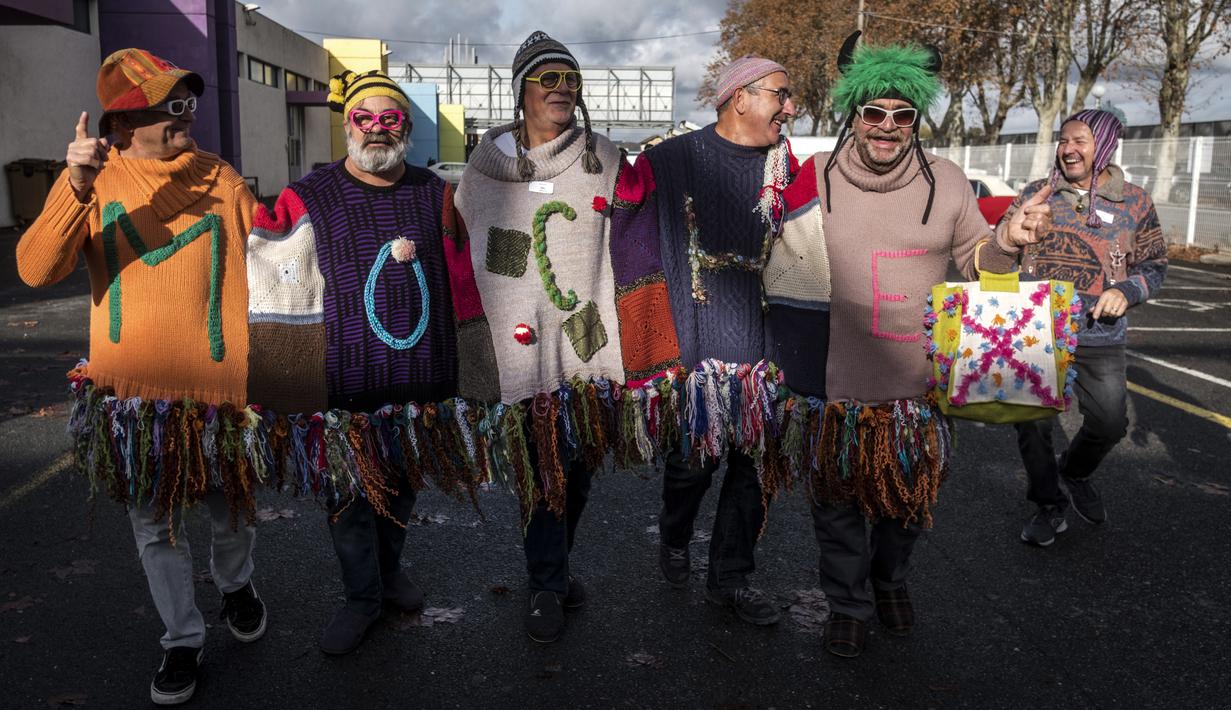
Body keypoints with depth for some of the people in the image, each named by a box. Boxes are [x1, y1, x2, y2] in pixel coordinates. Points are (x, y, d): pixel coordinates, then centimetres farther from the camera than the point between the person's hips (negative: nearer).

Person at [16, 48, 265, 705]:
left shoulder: (220, 180, 0)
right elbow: (35, 270, -16)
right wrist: (79, 190, -30)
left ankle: (235, 585, 48)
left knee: (232, 510, 18)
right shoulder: (92, 178, -4)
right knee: (155, 527, 12)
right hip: (133, 389, 0)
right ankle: (183, 639, 31)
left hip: (219, 382, 1)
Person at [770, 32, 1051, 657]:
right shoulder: (815, 179, -5)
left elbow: (975, 263, 7)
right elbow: (787, 273, 3)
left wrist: (1008, 241, -13)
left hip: (919, 382, 2)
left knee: (909, 492, 18)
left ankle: (890, 580, 46)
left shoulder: (946, 183, -1)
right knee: (839, 495, 11)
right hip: (837, 384, -2)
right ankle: (848, 602, 33)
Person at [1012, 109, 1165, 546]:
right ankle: (1049, 506, 24)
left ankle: (1075, 473, 37)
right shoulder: (1036, 194, 4)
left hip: (1099, 338, 0)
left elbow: (1154, 266, 7)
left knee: (1109, 423, 3)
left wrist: (1127, 291, -13)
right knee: (1033, 422, 3)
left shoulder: (1134, 202, 3)